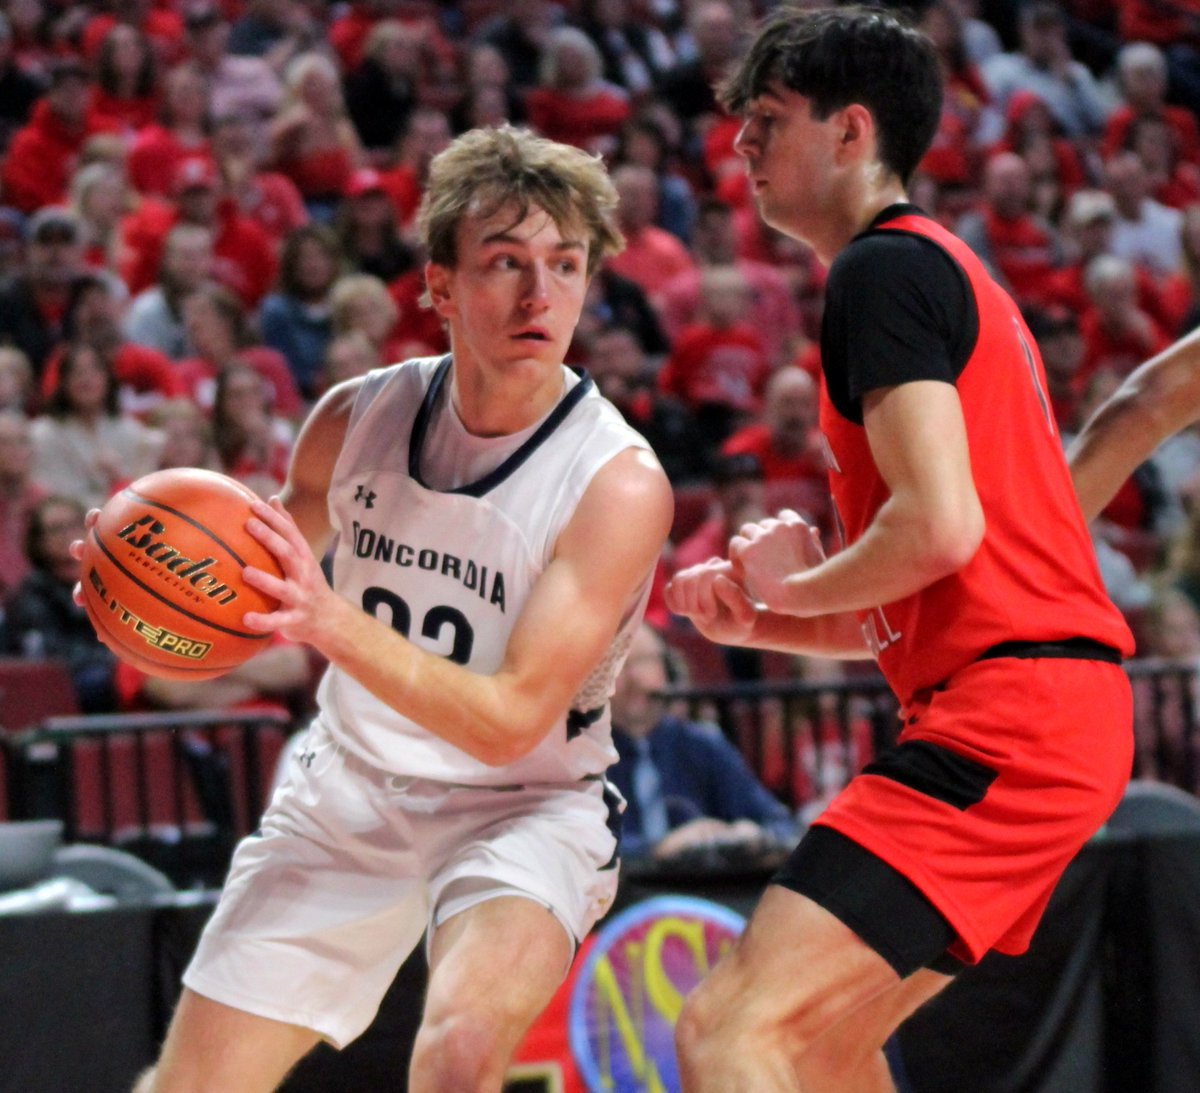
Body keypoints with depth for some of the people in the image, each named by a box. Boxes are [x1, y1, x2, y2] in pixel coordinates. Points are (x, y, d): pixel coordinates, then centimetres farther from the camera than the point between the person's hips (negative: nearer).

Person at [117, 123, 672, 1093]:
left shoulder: (619, 483, -21)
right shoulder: (355, 418, -6)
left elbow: (510, 719, -24)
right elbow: (267, 564, 14)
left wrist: (334, 624, -36)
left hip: (524, 807, -4)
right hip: (346, 795, 4)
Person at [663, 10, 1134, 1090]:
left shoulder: (884, 265, -7)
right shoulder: (951, 272, 25)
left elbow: (940, 526, -20)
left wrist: (793, 585, -3)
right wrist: (759, 620, 12)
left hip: (1006, 713, -11)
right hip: (1054, 709, 11)